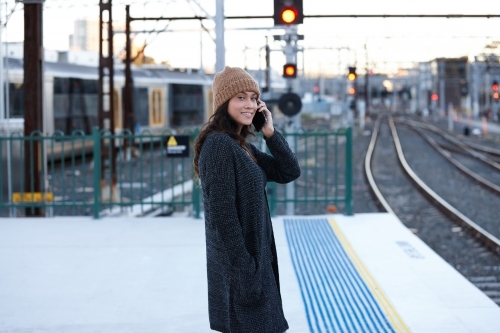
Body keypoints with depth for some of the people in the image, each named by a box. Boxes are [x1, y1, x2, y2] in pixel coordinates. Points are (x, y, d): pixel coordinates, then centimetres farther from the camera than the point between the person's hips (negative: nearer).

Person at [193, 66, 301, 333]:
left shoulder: (243, 146, 12)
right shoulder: (218, 144, -17)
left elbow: (290, 172, 11)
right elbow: (222, 214, -21)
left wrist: (270, 133, 0)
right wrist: (244, 269, -22)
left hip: (256, 257, 10)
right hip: (237, 264, -10)